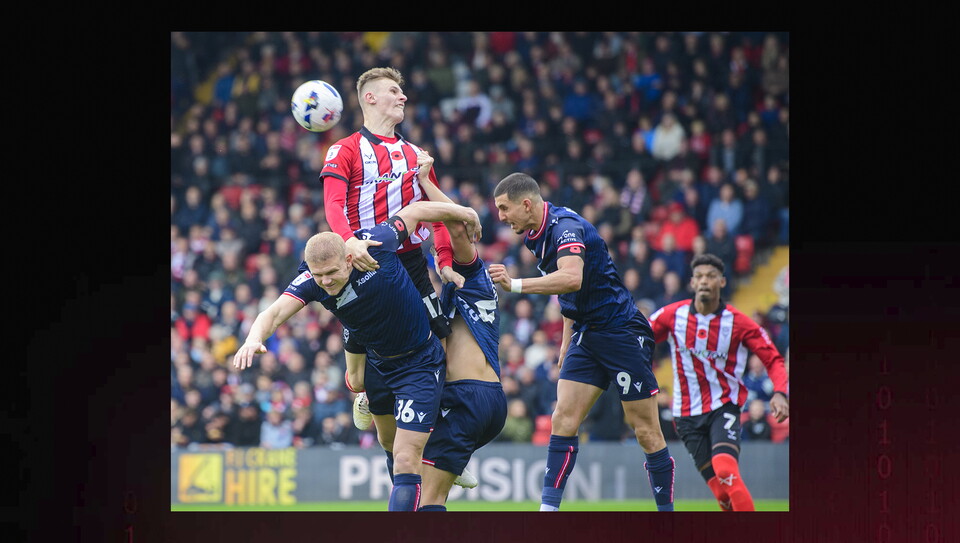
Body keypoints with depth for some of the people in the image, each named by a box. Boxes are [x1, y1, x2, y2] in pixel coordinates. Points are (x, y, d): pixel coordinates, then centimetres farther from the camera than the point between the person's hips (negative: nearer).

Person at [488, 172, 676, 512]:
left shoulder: (565, 226, -20)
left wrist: (515, 285, -42)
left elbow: (572, 279, -39)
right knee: (563, 420, -4)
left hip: (621, 329, -9)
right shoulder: (534, 236, 9)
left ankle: (666, 511, 6)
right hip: (586, 335, 9)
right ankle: (548, 509, -8)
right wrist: (567, 342, 20)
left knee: (645, 430, -3)